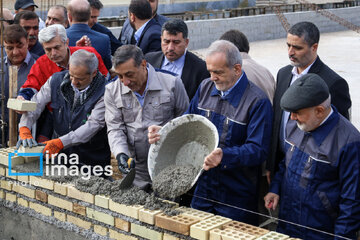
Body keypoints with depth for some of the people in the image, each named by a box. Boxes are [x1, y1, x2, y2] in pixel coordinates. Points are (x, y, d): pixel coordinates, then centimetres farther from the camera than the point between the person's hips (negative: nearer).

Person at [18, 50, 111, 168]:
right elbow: (36, 104, 3)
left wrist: (61, 142, -27)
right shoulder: (56, 80, 1)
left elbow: (94, 124, -19)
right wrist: (24, 129, -16)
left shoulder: (104, 91, -14)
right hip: (61, 154, 3)